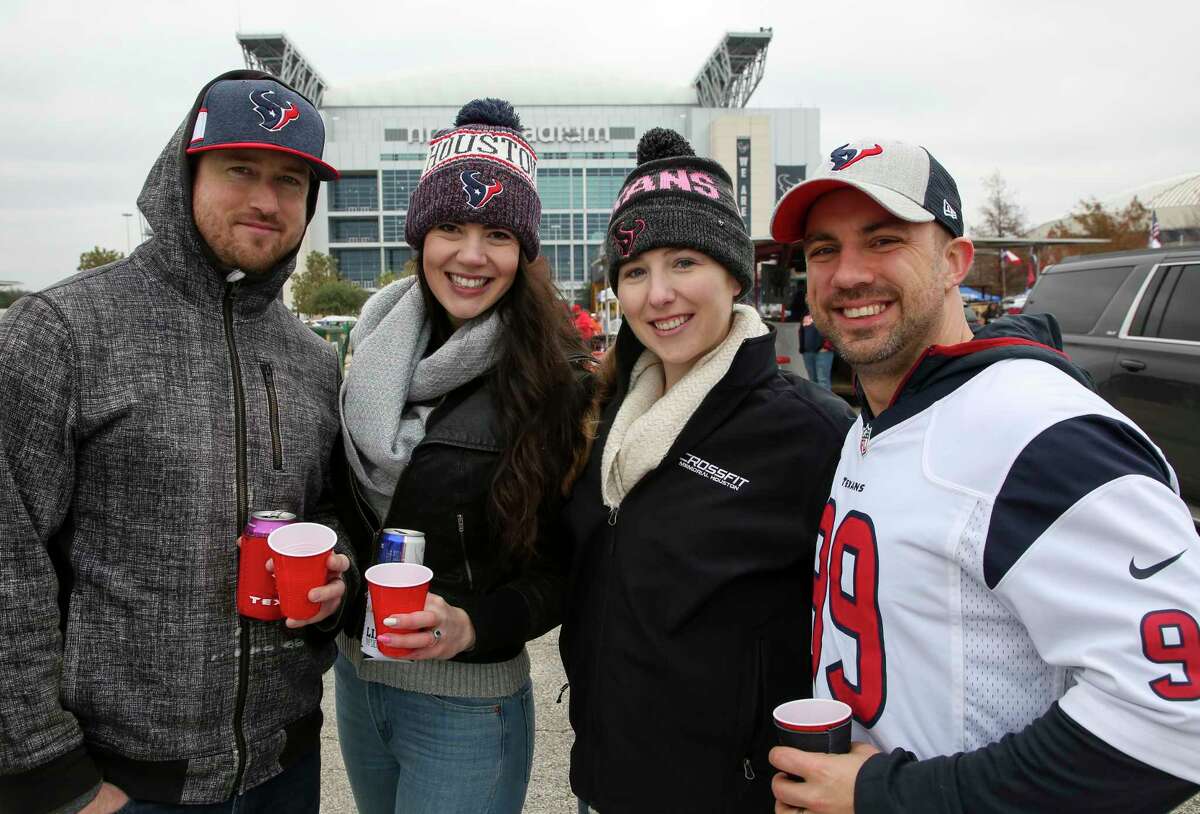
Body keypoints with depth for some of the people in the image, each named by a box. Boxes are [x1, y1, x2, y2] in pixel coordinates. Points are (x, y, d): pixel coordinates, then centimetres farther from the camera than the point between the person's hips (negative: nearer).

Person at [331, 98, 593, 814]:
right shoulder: (380, 349, -1)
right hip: (356, 674, 6)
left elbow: (571, 564, -11)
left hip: (466, 702, -5)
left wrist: (474, 624, -24)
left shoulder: (554, 380, -16)